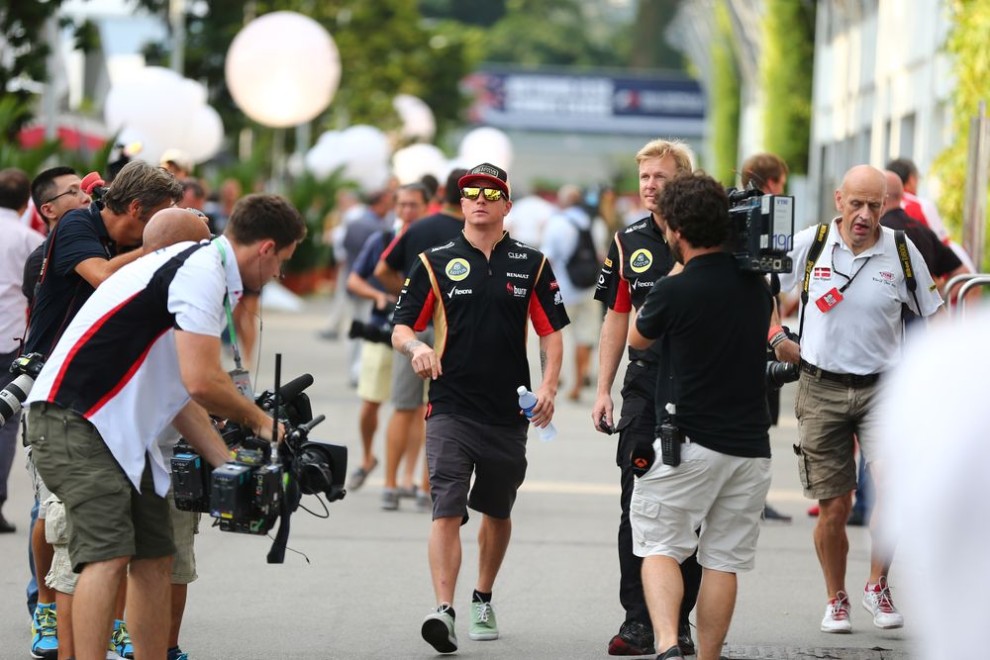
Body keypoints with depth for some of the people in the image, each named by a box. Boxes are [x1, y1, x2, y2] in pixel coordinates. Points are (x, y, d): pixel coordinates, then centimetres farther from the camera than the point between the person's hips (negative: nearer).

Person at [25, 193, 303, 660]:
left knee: (155, 558, 10)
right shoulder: (202, 272, -14)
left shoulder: (202, 268, 19)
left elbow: (180, 393, 21)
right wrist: (258, 421, -3)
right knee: (108, 555, -18)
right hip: (74, 422, -11)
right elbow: (202, 382, -21)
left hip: (122, 429, 11)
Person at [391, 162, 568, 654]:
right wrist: (416, 347, -19)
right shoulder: (436, 262, 4)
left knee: (497, 512, 15)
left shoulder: (531, 264, 7)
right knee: (447, 510, -14)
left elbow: (551, 332, 8)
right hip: (451, 410, -2)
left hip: (509, 411, 2)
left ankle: (483, 601, 31)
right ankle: (444, 609, -22)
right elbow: (401, 327, 4)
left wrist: (548, 386, -6)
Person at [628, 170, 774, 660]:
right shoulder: (758, 288, 5)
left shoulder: (674, 292, -12)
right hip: (751, 445, 5)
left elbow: (636, 340, 7)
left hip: (689, 444, -5)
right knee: (722, 561, 9)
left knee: (660, 547, 1)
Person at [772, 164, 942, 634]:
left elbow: (931, 314, 10)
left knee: (892, 485, -21)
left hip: (882, 385, 0)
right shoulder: (809, 244, -3)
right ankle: (836, 600, 24)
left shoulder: (901, 251, -2)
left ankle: (878, 586, 0)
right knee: (833, 508, 2)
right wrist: (776, 338, 2)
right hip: (821, 388, 0)